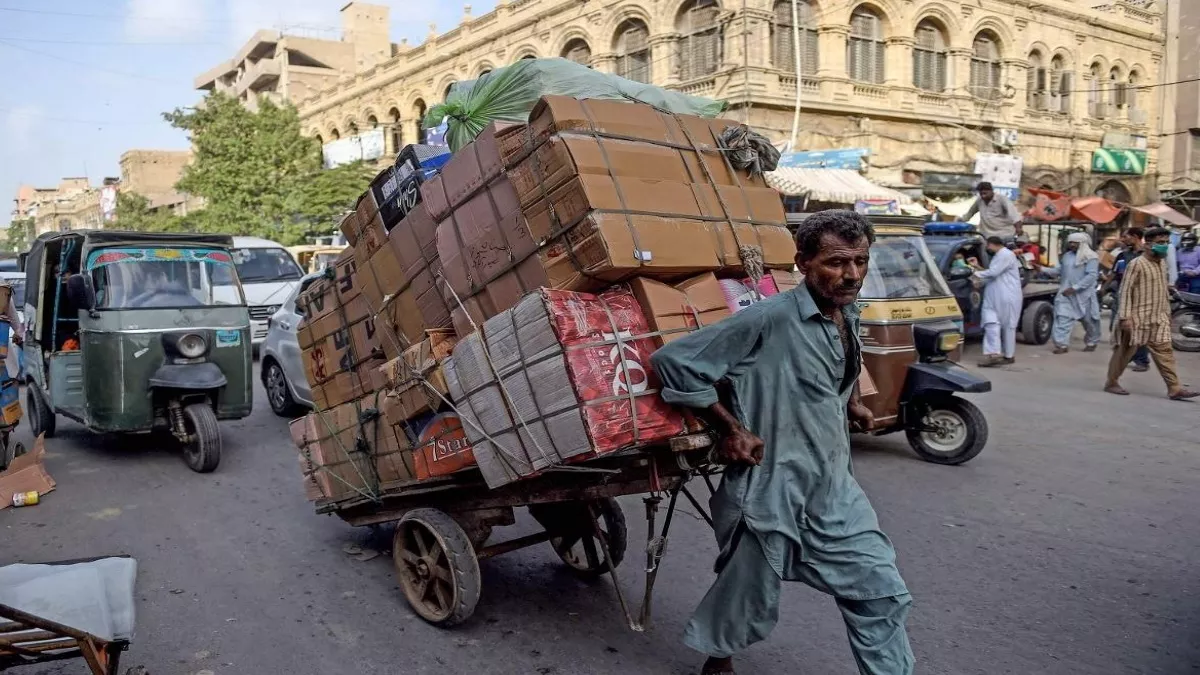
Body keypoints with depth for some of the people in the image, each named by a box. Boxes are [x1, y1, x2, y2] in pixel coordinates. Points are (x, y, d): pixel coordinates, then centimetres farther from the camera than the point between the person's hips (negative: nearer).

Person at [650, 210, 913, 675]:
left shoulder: (849, 317, 4)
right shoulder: (769, 319, -21)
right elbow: (674, 361, -20)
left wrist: (851, 403, 11)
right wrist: (731, 428, -17)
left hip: (836, 492, 7)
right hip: (770, 492, -6)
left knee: (881, 595, 7)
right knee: (748, 604, 13)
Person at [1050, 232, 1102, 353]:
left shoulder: (1091, 257, -8)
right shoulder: (1066, 256, 11)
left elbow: (1092, 275, -17)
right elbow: (1059, 271, 14)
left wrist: (1075, 288, -23)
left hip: (1084, 294, -4)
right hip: (1066, 293, 4)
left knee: (1089, 320, 11)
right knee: (1062, 317, -9)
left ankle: (1092, 342, 32)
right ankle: (1062, 344, -9)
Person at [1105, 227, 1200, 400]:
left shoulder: (1162, 263, 11)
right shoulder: (1137, 264, -13)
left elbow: (1164, 289, 20)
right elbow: (1125, 290, -16)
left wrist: (1167, 312, 19)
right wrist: (1125, 316, -21)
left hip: (1158, 318, 7)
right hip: (1138, 317, -7)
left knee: (1164, 351, 4)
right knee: (1125, 351, 3)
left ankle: (1175, 389, 3)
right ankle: (1111, 383, 16)